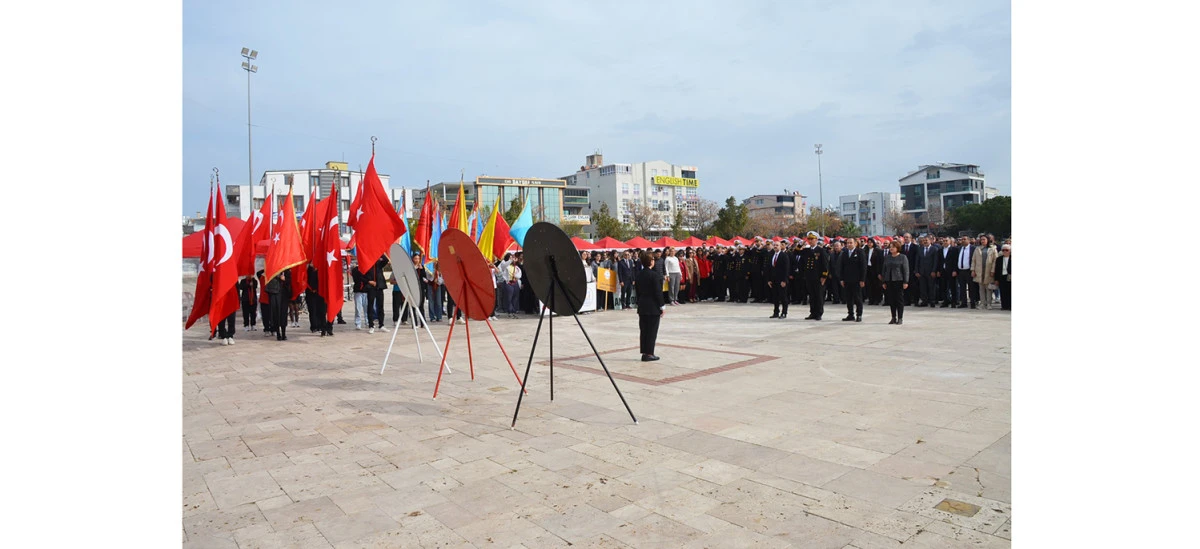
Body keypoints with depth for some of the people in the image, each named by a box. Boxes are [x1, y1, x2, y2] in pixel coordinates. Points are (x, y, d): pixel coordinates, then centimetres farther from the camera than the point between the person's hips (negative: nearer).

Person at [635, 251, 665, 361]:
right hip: (653, 307, -7)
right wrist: (662, 306, -8)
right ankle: (649, 354, 2)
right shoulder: (654, 275, -16)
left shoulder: (639, 274, 5)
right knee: (652, 331, 1)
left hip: (642, 306, 7)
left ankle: (644, 353, 15)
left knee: (644, 330, 11)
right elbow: (657, 292, -16)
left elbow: (638, 290, 11)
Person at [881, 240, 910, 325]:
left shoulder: (903, 257, -2)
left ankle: (900, 318, 4)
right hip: (889, 281, 5)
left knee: (899, 299, -2)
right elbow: (884, 270, 15)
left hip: (898, 281, -5)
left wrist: (905, 282, -12)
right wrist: (884, 282, 11)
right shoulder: (887, 258, 12)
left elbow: (906, 270, -6)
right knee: (891, 300, 6)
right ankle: (893, 318, 13)